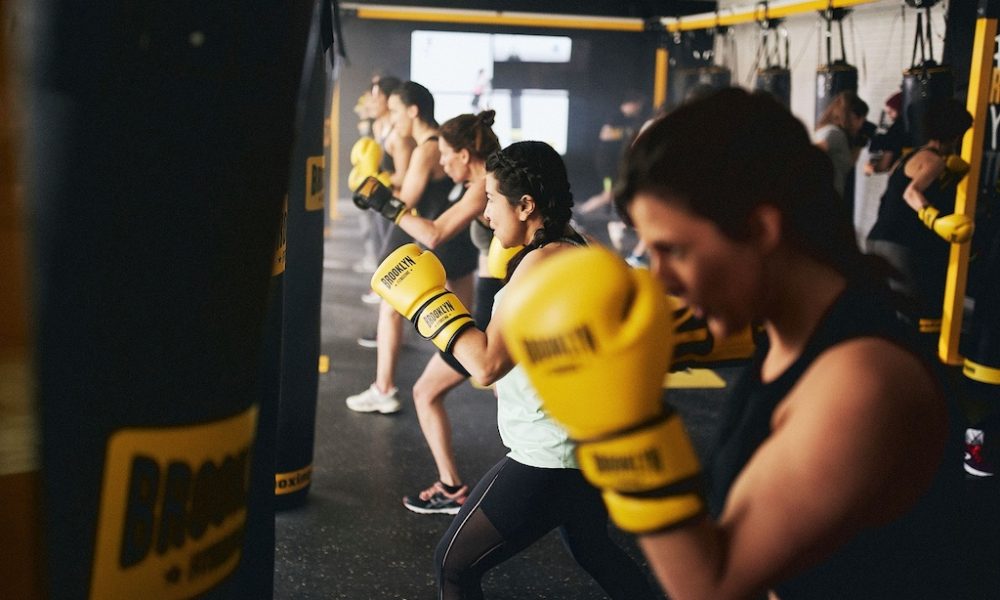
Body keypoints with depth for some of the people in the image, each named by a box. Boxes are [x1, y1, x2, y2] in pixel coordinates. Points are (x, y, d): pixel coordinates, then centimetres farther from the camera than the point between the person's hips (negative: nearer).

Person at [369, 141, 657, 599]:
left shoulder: (545, 261, -22)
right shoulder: (574, 249, 7)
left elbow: (487, 363, -27)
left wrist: (427, 300, -18)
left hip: (549, 458, -10)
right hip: (591, 447, 10)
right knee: (594, 550, 33)